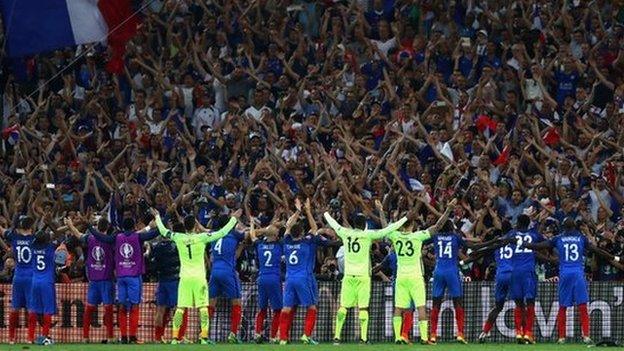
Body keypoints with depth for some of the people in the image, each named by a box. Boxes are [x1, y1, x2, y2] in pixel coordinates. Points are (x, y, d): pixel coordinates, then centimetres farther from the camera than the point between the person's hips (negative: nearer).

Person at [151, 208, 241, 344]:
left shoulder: (178, 238, -3)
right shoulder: (202, 238, -9)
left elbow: (163, 231, 13)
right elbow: (222, 232, -5)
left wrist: (157, 217, 30)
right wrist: (234, 218, 7)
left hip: (184, 277, 2)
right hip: (199, 277, -2)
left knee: (180, 308, 5)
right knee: (203, 307, 0)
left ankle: (175, 337, 3)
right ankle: (204, 337, -7)